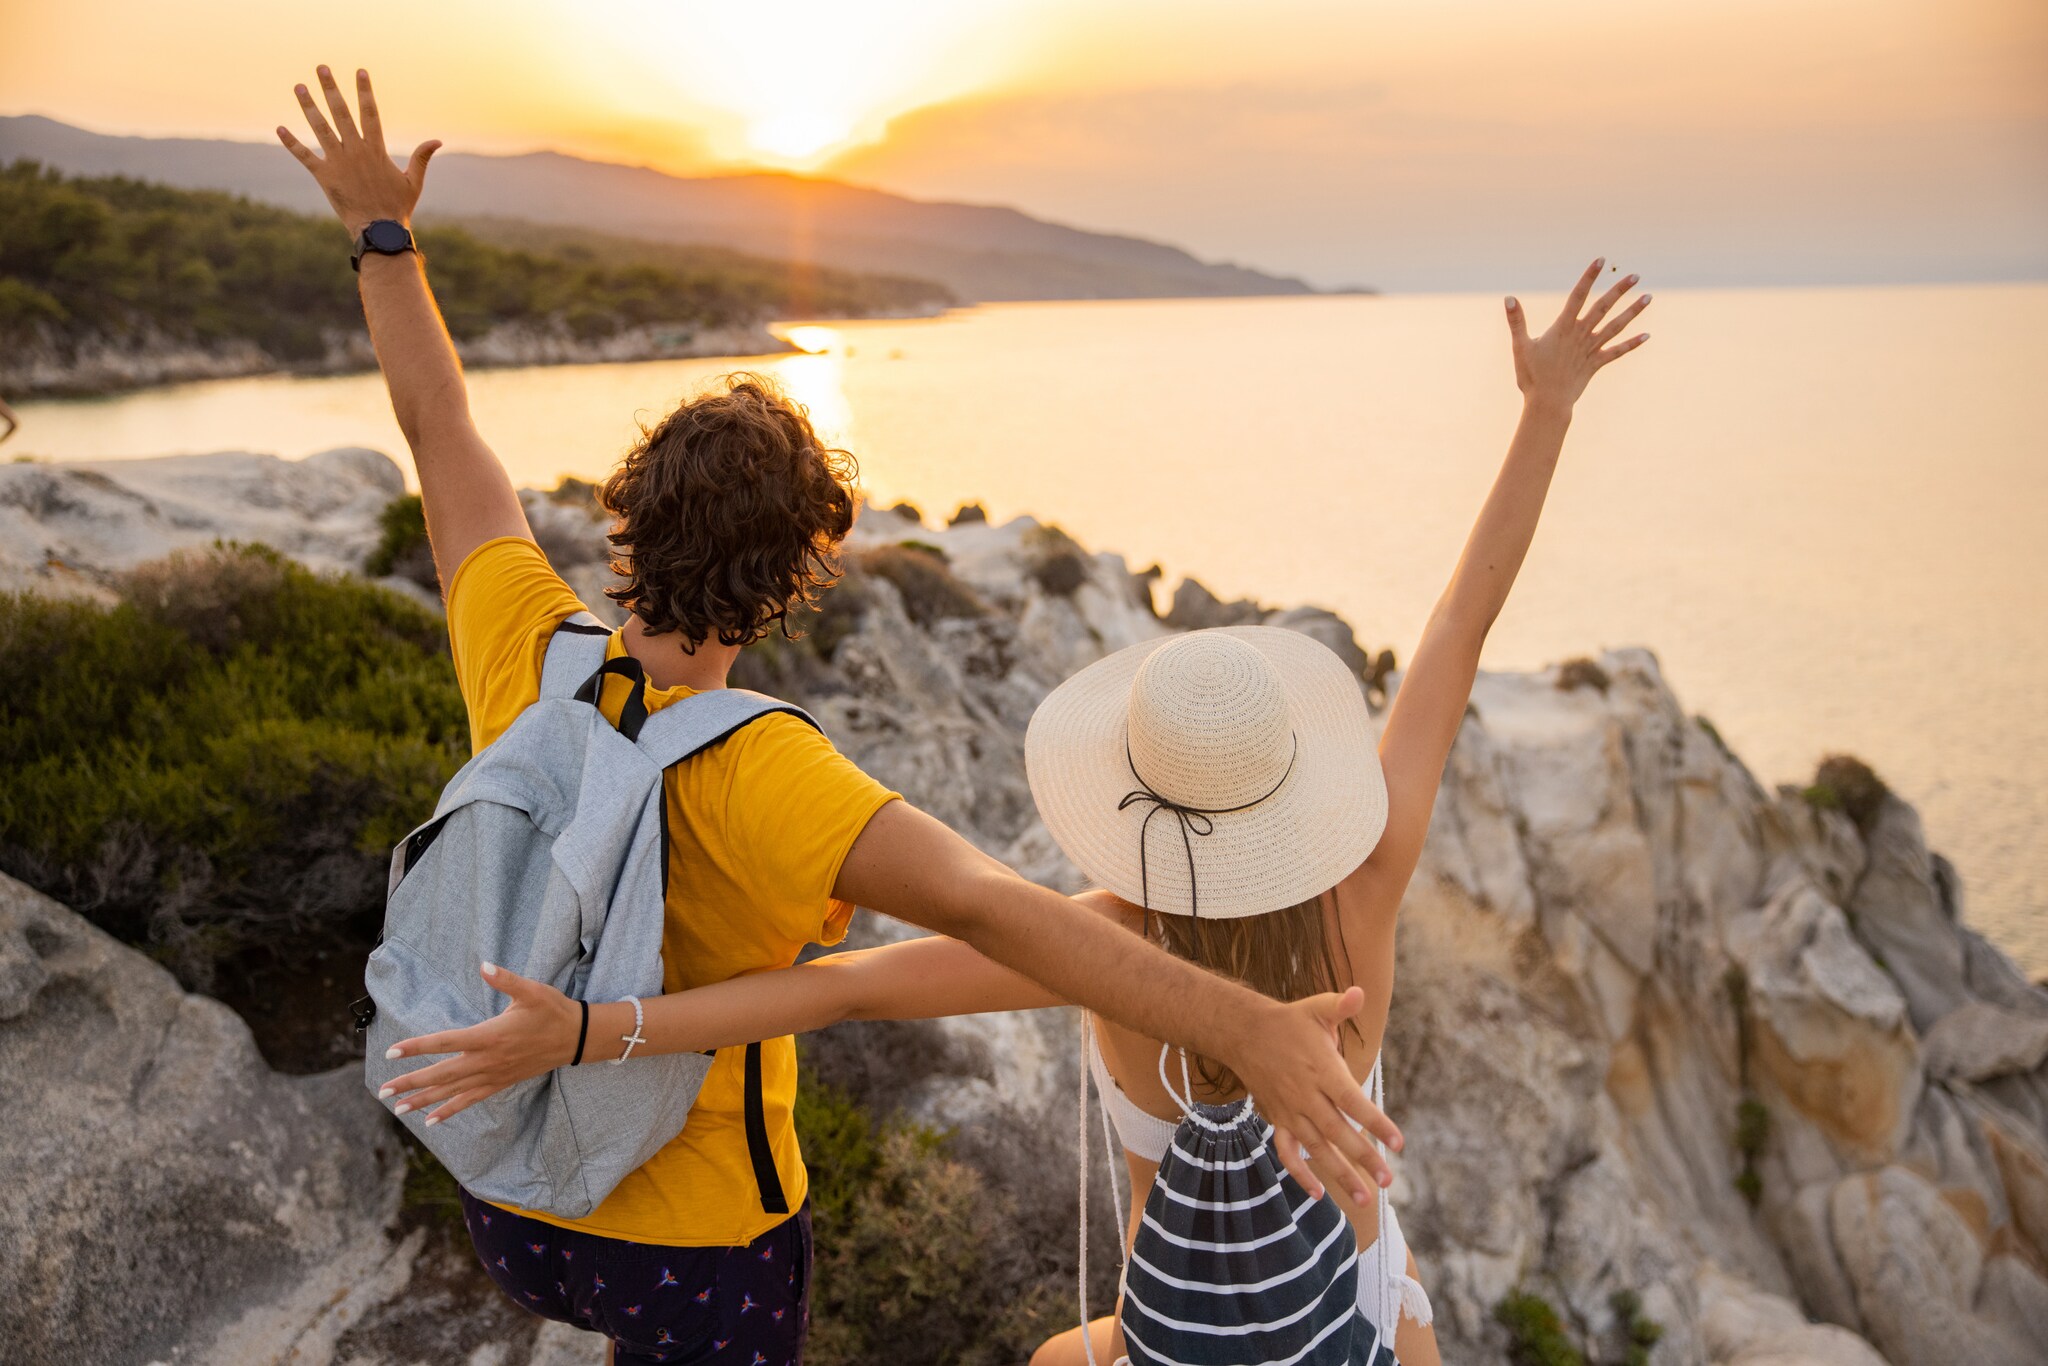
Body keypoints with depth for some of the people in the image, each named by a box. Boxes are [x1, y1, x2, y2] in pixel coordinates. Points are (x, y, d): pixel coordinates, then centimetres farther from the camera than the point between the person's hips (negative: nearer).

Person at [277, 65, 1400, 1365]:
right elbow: (976, 899, -52)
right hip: (700, 1231, -6)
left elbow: (441, 432, -5)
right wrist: (1244, 1024, -57)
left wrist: (386, 232, 8)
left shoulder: (529, 651, -19)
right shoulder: (749, 769, -36)